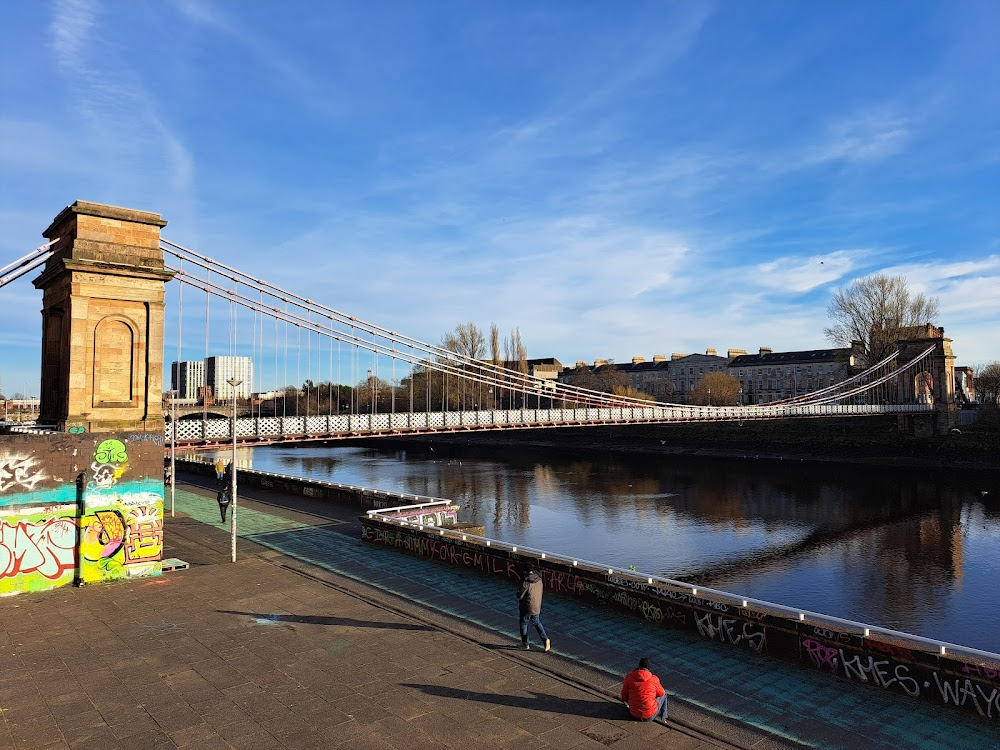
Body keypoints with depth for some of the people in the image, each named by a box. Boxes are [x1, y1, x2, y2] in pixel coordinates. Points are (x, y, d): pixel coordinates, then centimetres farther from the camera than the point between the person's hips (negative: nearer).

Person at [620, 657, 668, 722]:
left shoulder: (629, 677, -8)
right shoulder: (654, 679, -15)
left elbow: (624, 696, 1)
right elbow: (661, 693, 4)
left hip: (634, 713, 4)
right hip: (650, 716, -4)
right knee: (664, 694, 23)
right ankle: (663, 716, 33)